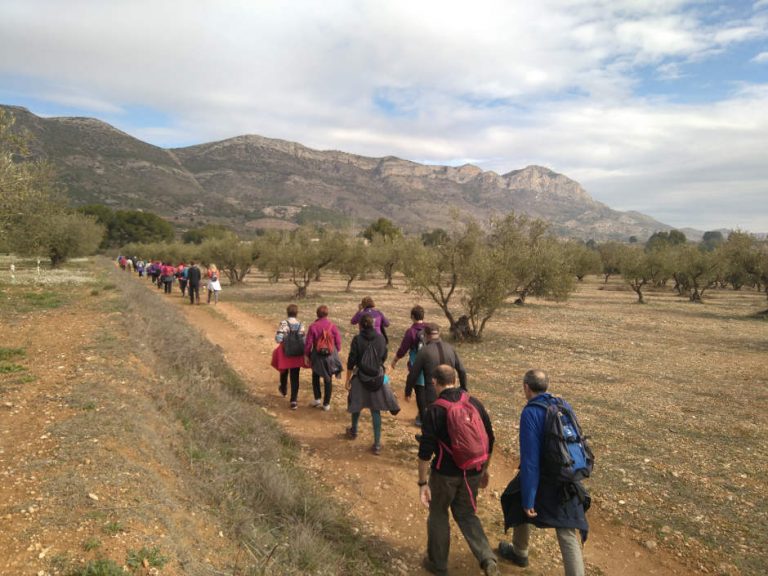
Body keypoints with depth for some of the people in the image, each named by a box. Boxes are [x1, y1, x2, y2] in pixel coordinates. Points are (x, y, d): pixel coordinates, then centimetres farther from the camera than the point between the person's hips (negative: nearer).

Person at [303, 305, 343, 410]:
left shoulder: (313, 326, -10)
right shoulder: (333, 326, -7)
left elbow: (308, 342, -8)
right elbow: (338, 342, -2)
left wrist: (306, 355, 4)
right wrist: (336, 353, 15)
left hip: (317, 355, -1)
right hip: (331, 355, 1)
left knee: (315, 377, 22)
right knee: (328, 380, 10)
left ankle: (317, 399, 17)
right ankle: (326, 404, 14)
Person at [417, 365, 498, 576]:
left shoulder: (434, 410, -15)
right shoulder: (475, 404, -1)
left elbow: (425, 451, -17)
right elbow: (489, 441, 7)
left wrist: (422, 483, -10)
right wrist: (484, 469, 19)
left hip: (445, 473, -4)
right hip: (472, 472, 4)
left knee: (438, 514, 18)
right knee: (466, 514, 23)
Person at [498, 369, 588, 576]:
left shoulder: (530, 413, -20)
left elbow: (529, 459, -22)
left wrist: (528, 500, -17)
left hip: (544, 480, -4)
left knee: (520, 507, 26)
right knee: (569, 536, 8)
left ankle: (519, 553, 47)